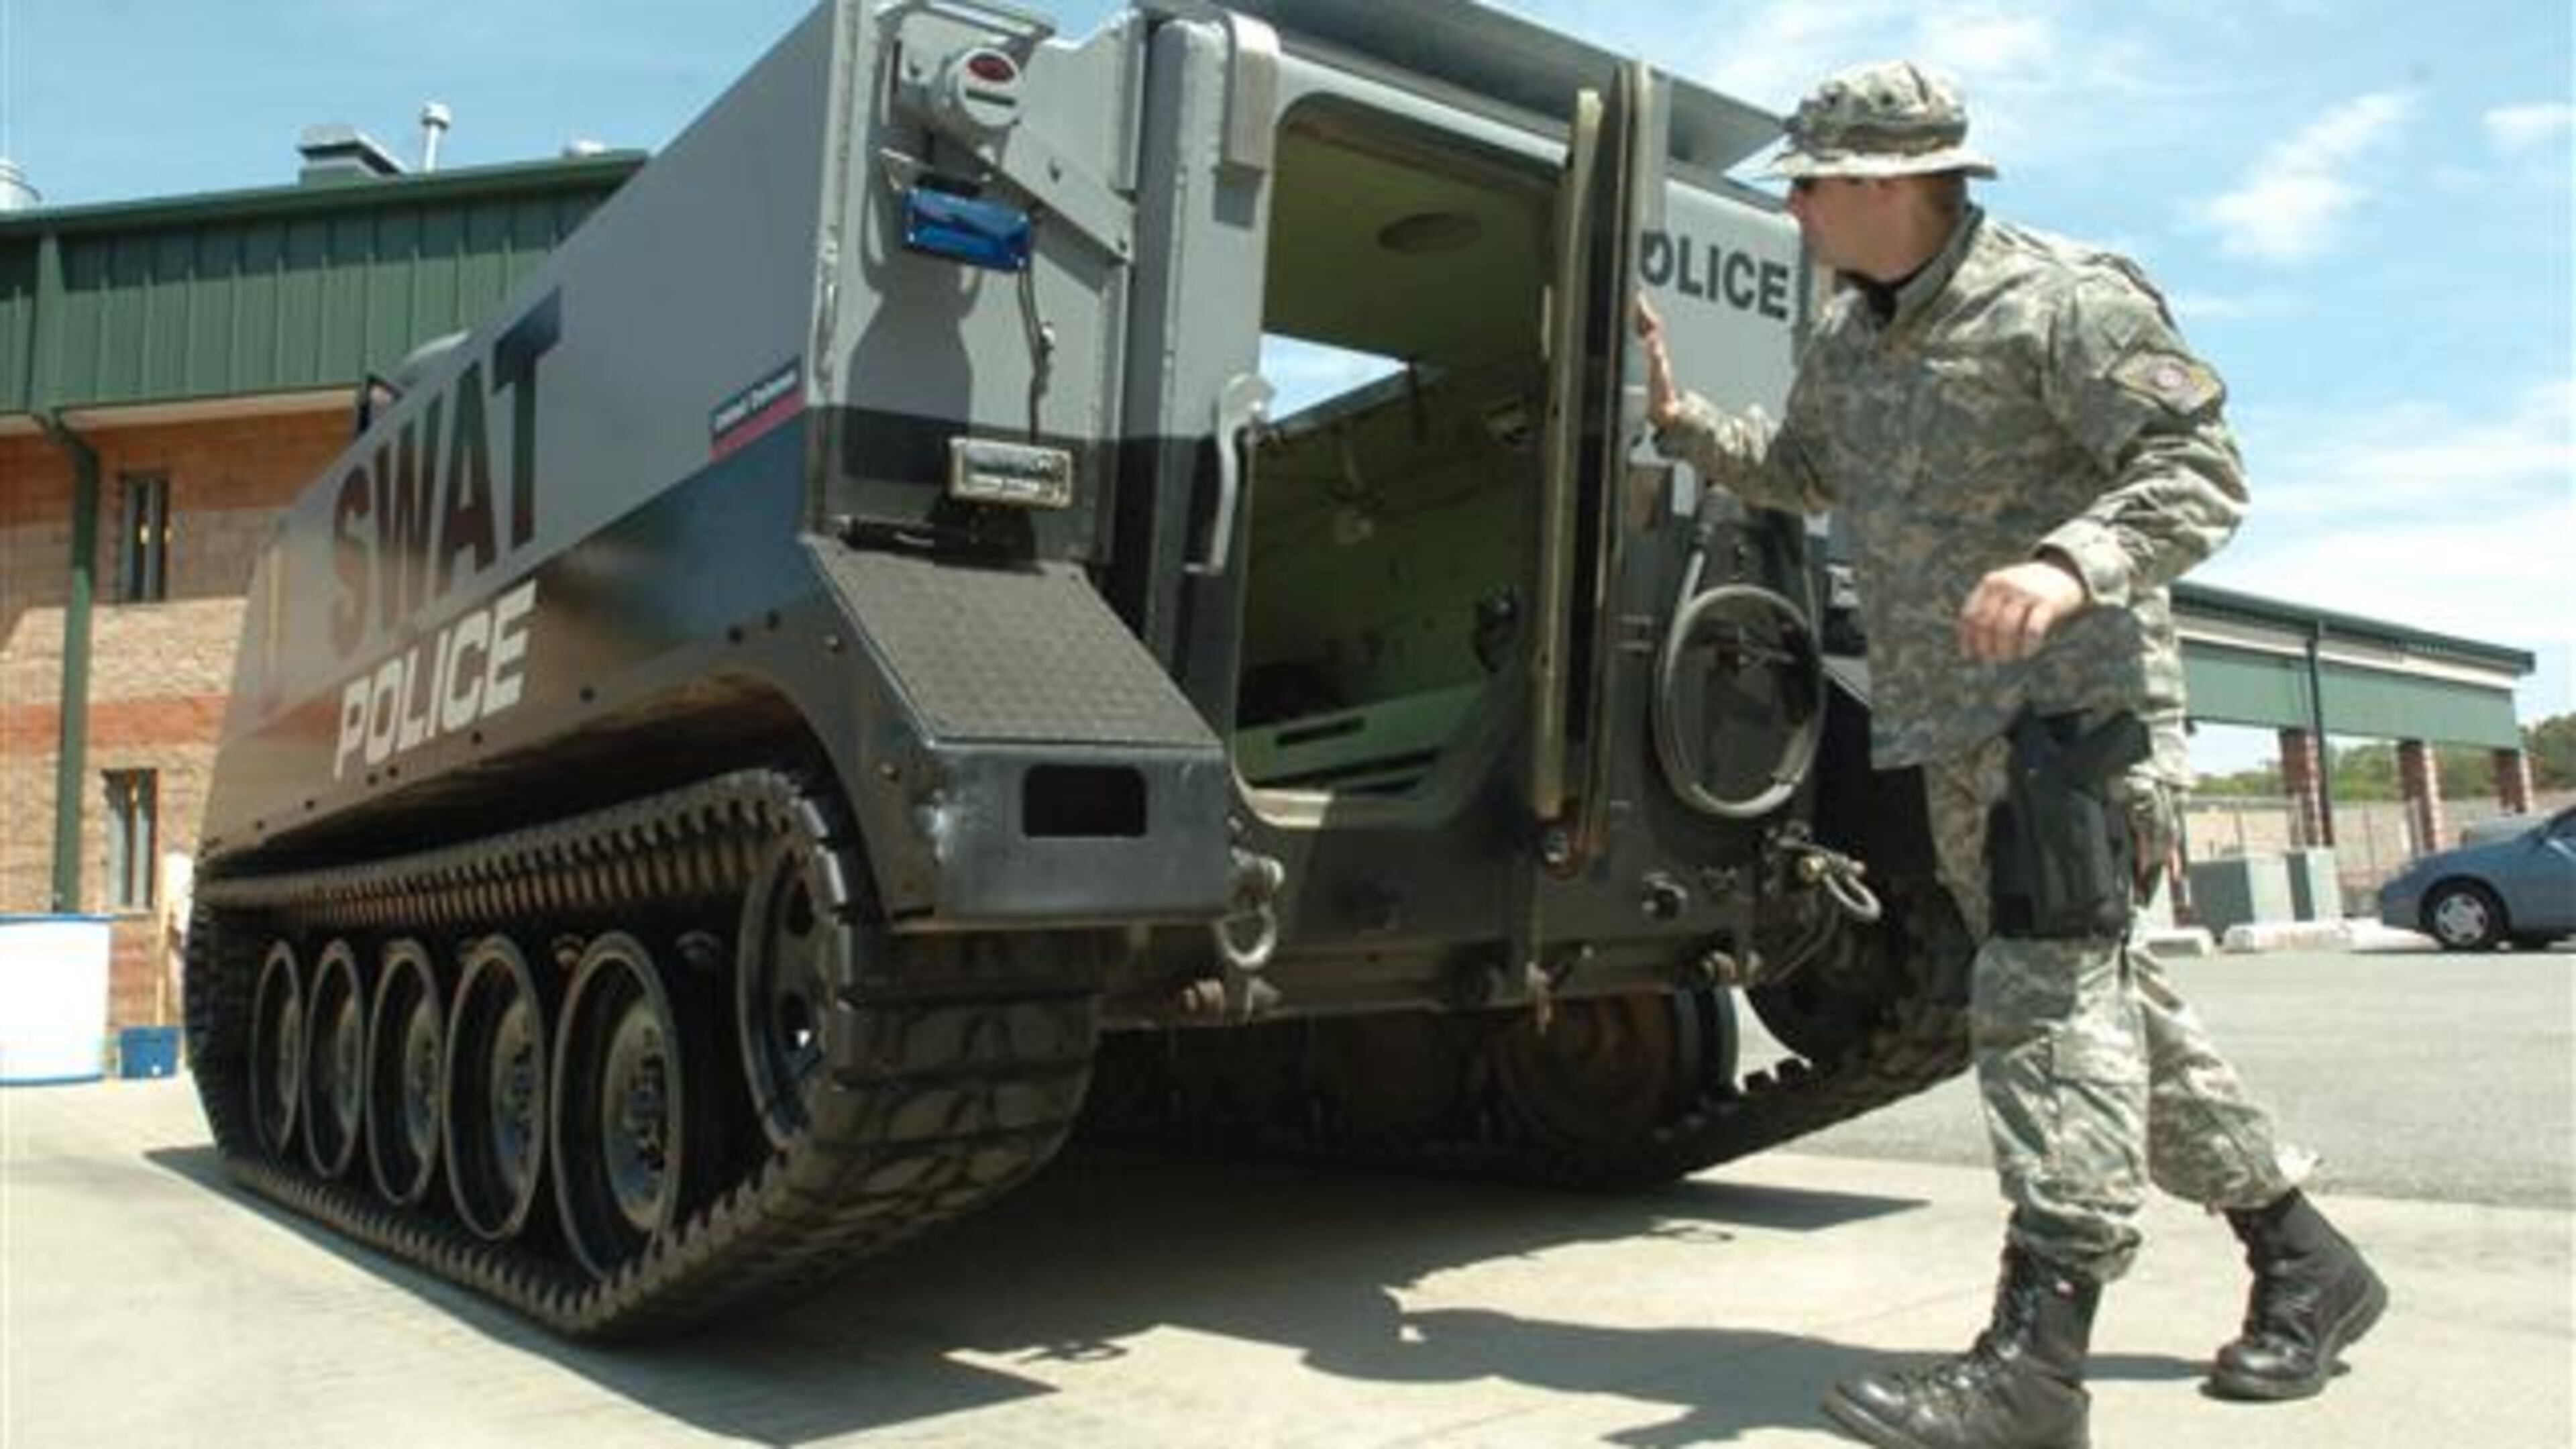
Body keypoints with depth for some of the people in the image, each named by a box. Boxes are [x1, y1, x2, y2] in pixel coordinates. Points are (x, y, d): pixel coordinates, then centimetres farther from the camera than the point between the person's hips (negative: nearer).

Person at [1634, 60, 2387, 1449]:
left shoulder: (2064, 298, -11)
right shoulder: (1847, 336, 13)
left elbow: (2200, 469, -16)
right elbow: (1803, 471, 29)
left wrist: (2073, 562, -34)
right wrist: (1682, 421, 15)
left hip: (2077, 696, -8)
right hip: (1951, 721, 8)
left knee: (2047, 991, -14)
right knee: (2096, 989, 12)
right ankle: (2302, 1255, 27)